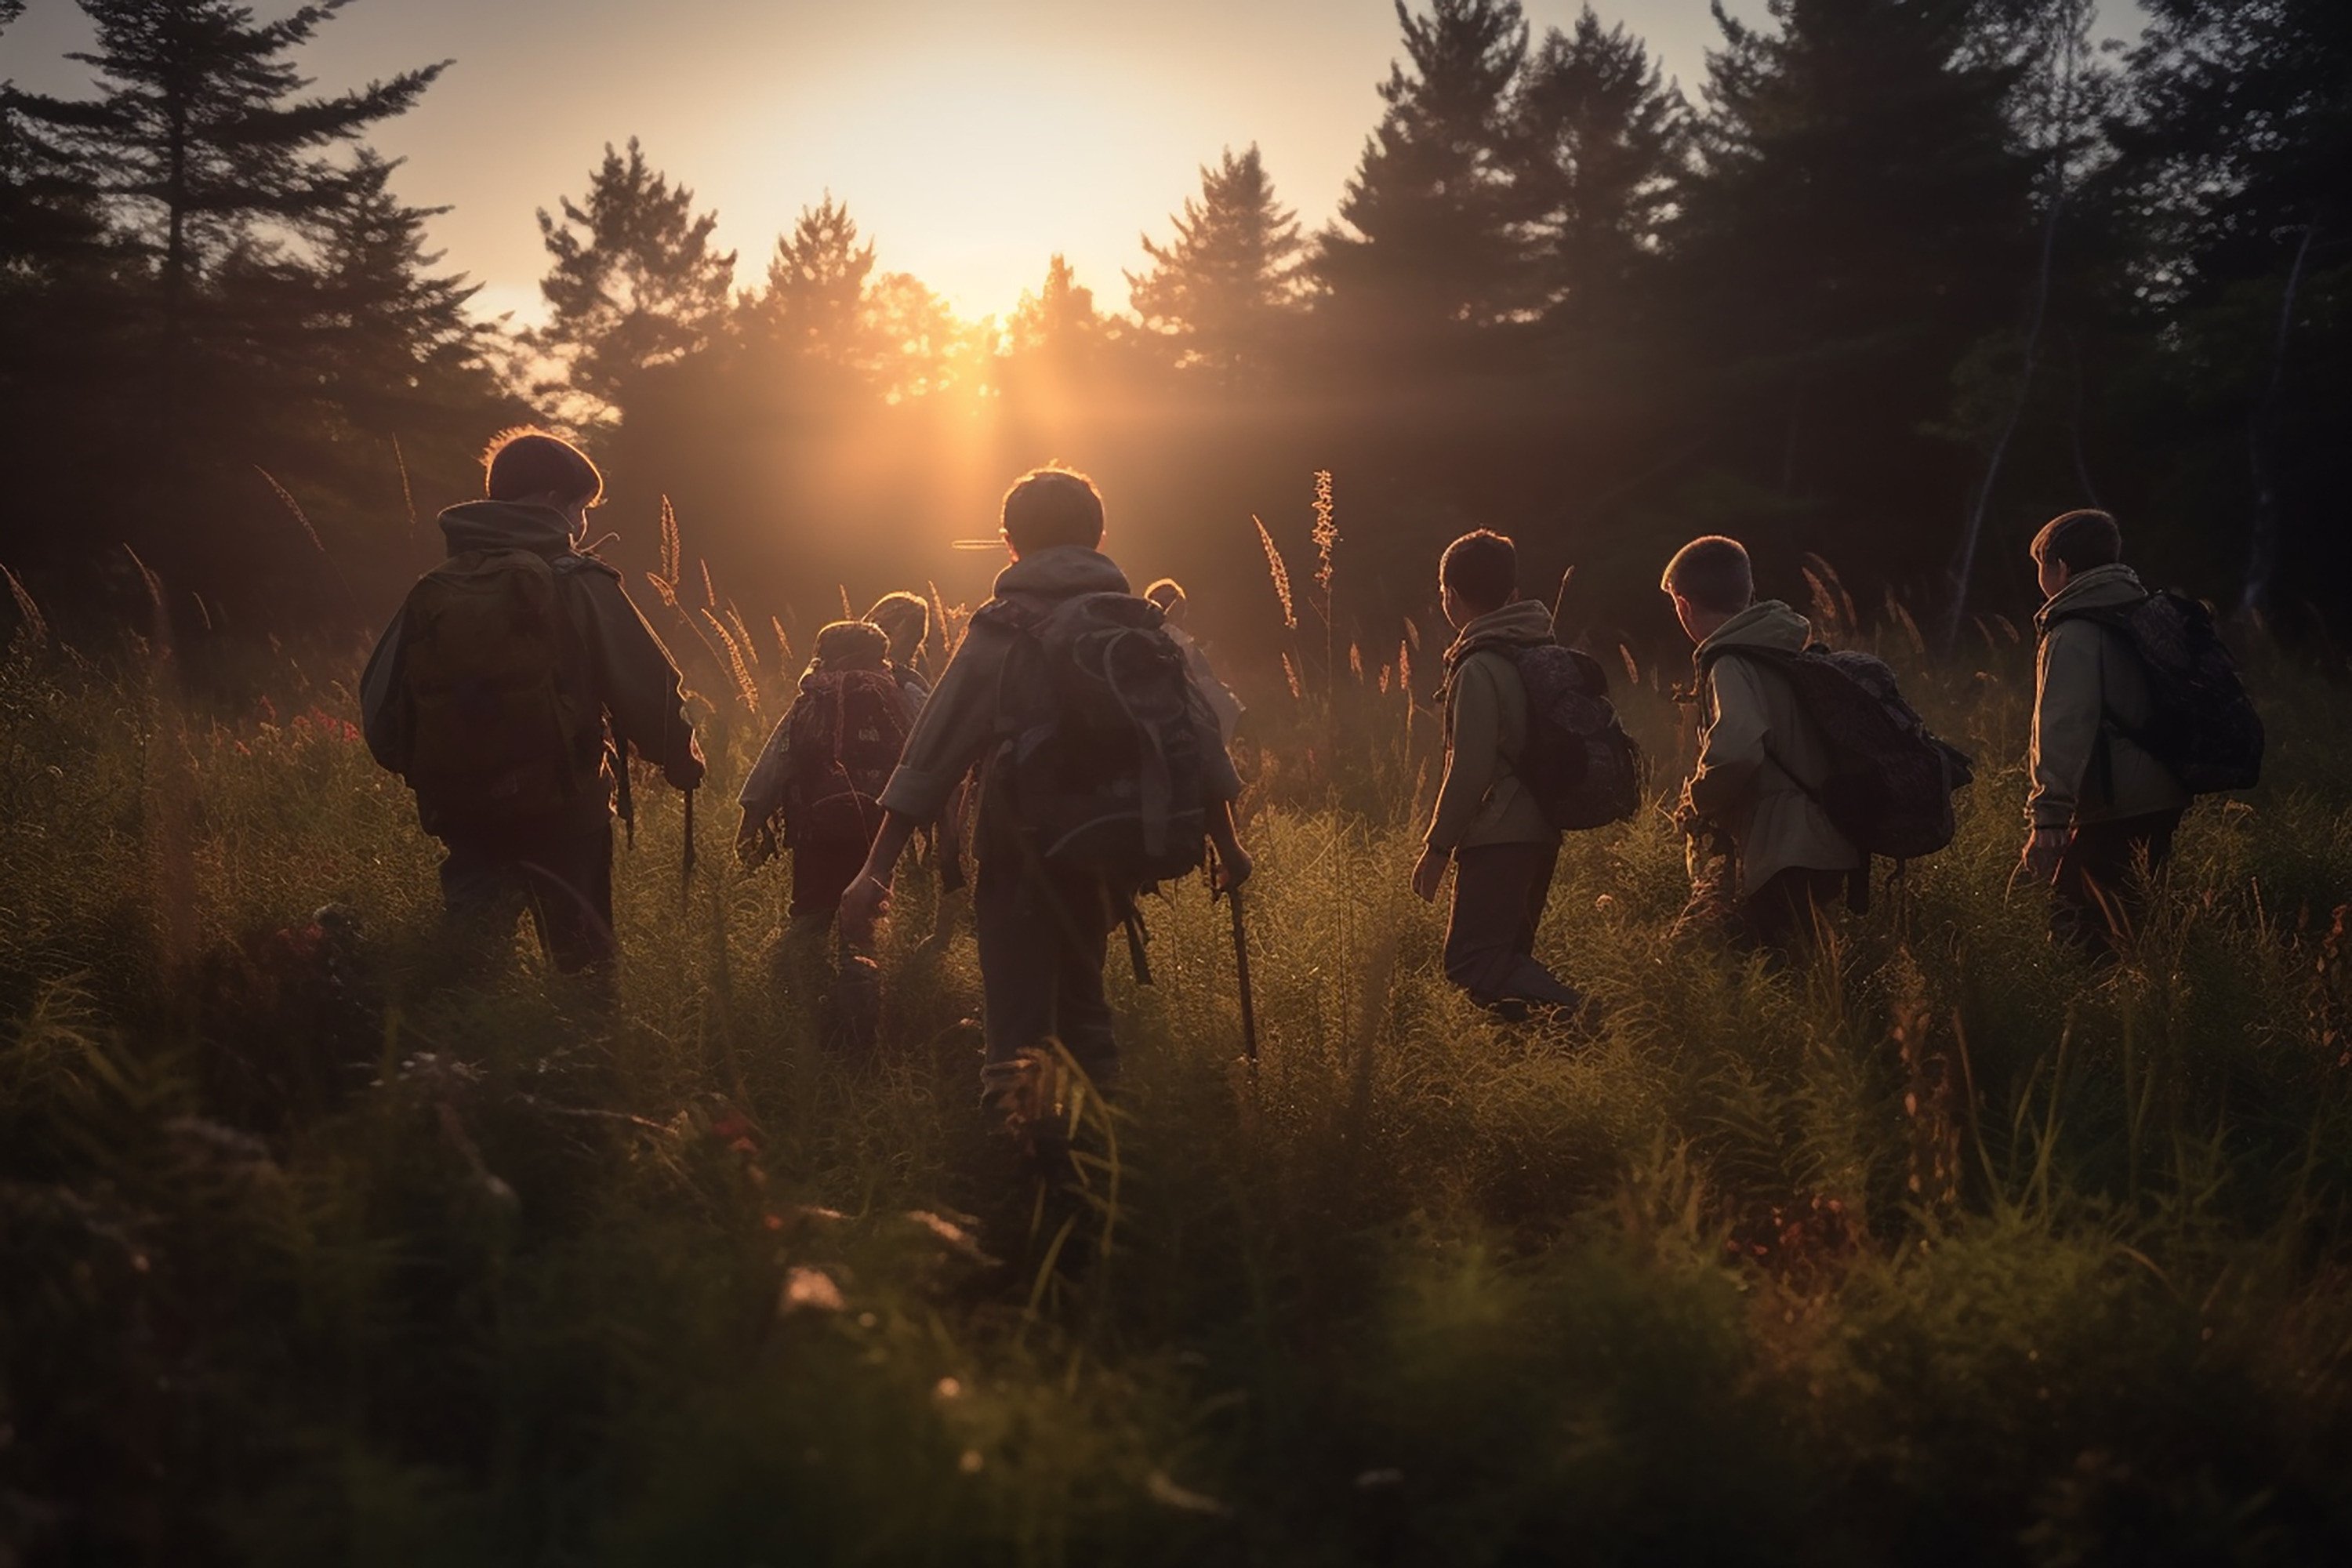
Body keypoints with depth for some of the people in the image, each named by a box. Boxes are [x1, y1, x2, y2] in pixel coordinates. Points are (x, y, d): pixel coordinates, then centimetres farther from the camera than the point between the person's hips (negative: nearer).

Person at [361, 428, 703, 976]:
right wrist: (682, 762, 6)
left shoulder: (431, 593, 5)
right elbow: (650, 689, -12)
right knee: (582, 955, 8)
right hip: (562, 809, -3)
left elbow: (381, 706, 6)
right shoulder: (580, 584, -9)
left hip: (463, 816, 4)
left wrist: (430, 776, 22)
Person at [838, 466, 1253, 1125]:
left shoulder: (1001, 630, -4)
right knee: (1081, 1001, 24)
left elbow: (933, 753, -7)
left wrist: (877, 870, -7)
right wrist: (1226, 843, 16)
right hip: (1115, 850, 4)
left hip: (1024, 854, -4)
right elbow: (1199, 735, 6)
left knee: (1018, 1030, -5)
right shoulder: (1143, 625, 7)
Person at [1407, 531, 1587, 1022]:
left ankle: (1580, 1020, -26)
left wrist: (1437, 847, -11)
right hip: (1541, 830, 9)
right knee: (1507, 958, 17)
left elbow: (1469, 771, -19)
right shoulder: (1542, 652, 12)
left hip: (1499, 838, -9)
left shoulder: (1479, 668, -15)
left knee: (1472, 962, -11)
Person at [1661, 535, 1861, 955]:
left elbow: (1736, 750, -31)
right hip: (1827, 846, 10)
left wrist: (1698, 801, -11)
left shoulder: (1731, 663, -14)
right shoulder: (1787, 648, 15)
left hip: (1786, 854, -10)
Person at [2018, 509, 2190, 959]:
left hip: (2117, 811, -9)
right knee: (2135, 921, 16)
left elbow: (2063, 732, -20)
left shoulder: (2073, 636, -12)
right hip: (2164, 799, 9)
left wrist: (2047, 820, -22)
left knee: (2074, 923, -3)